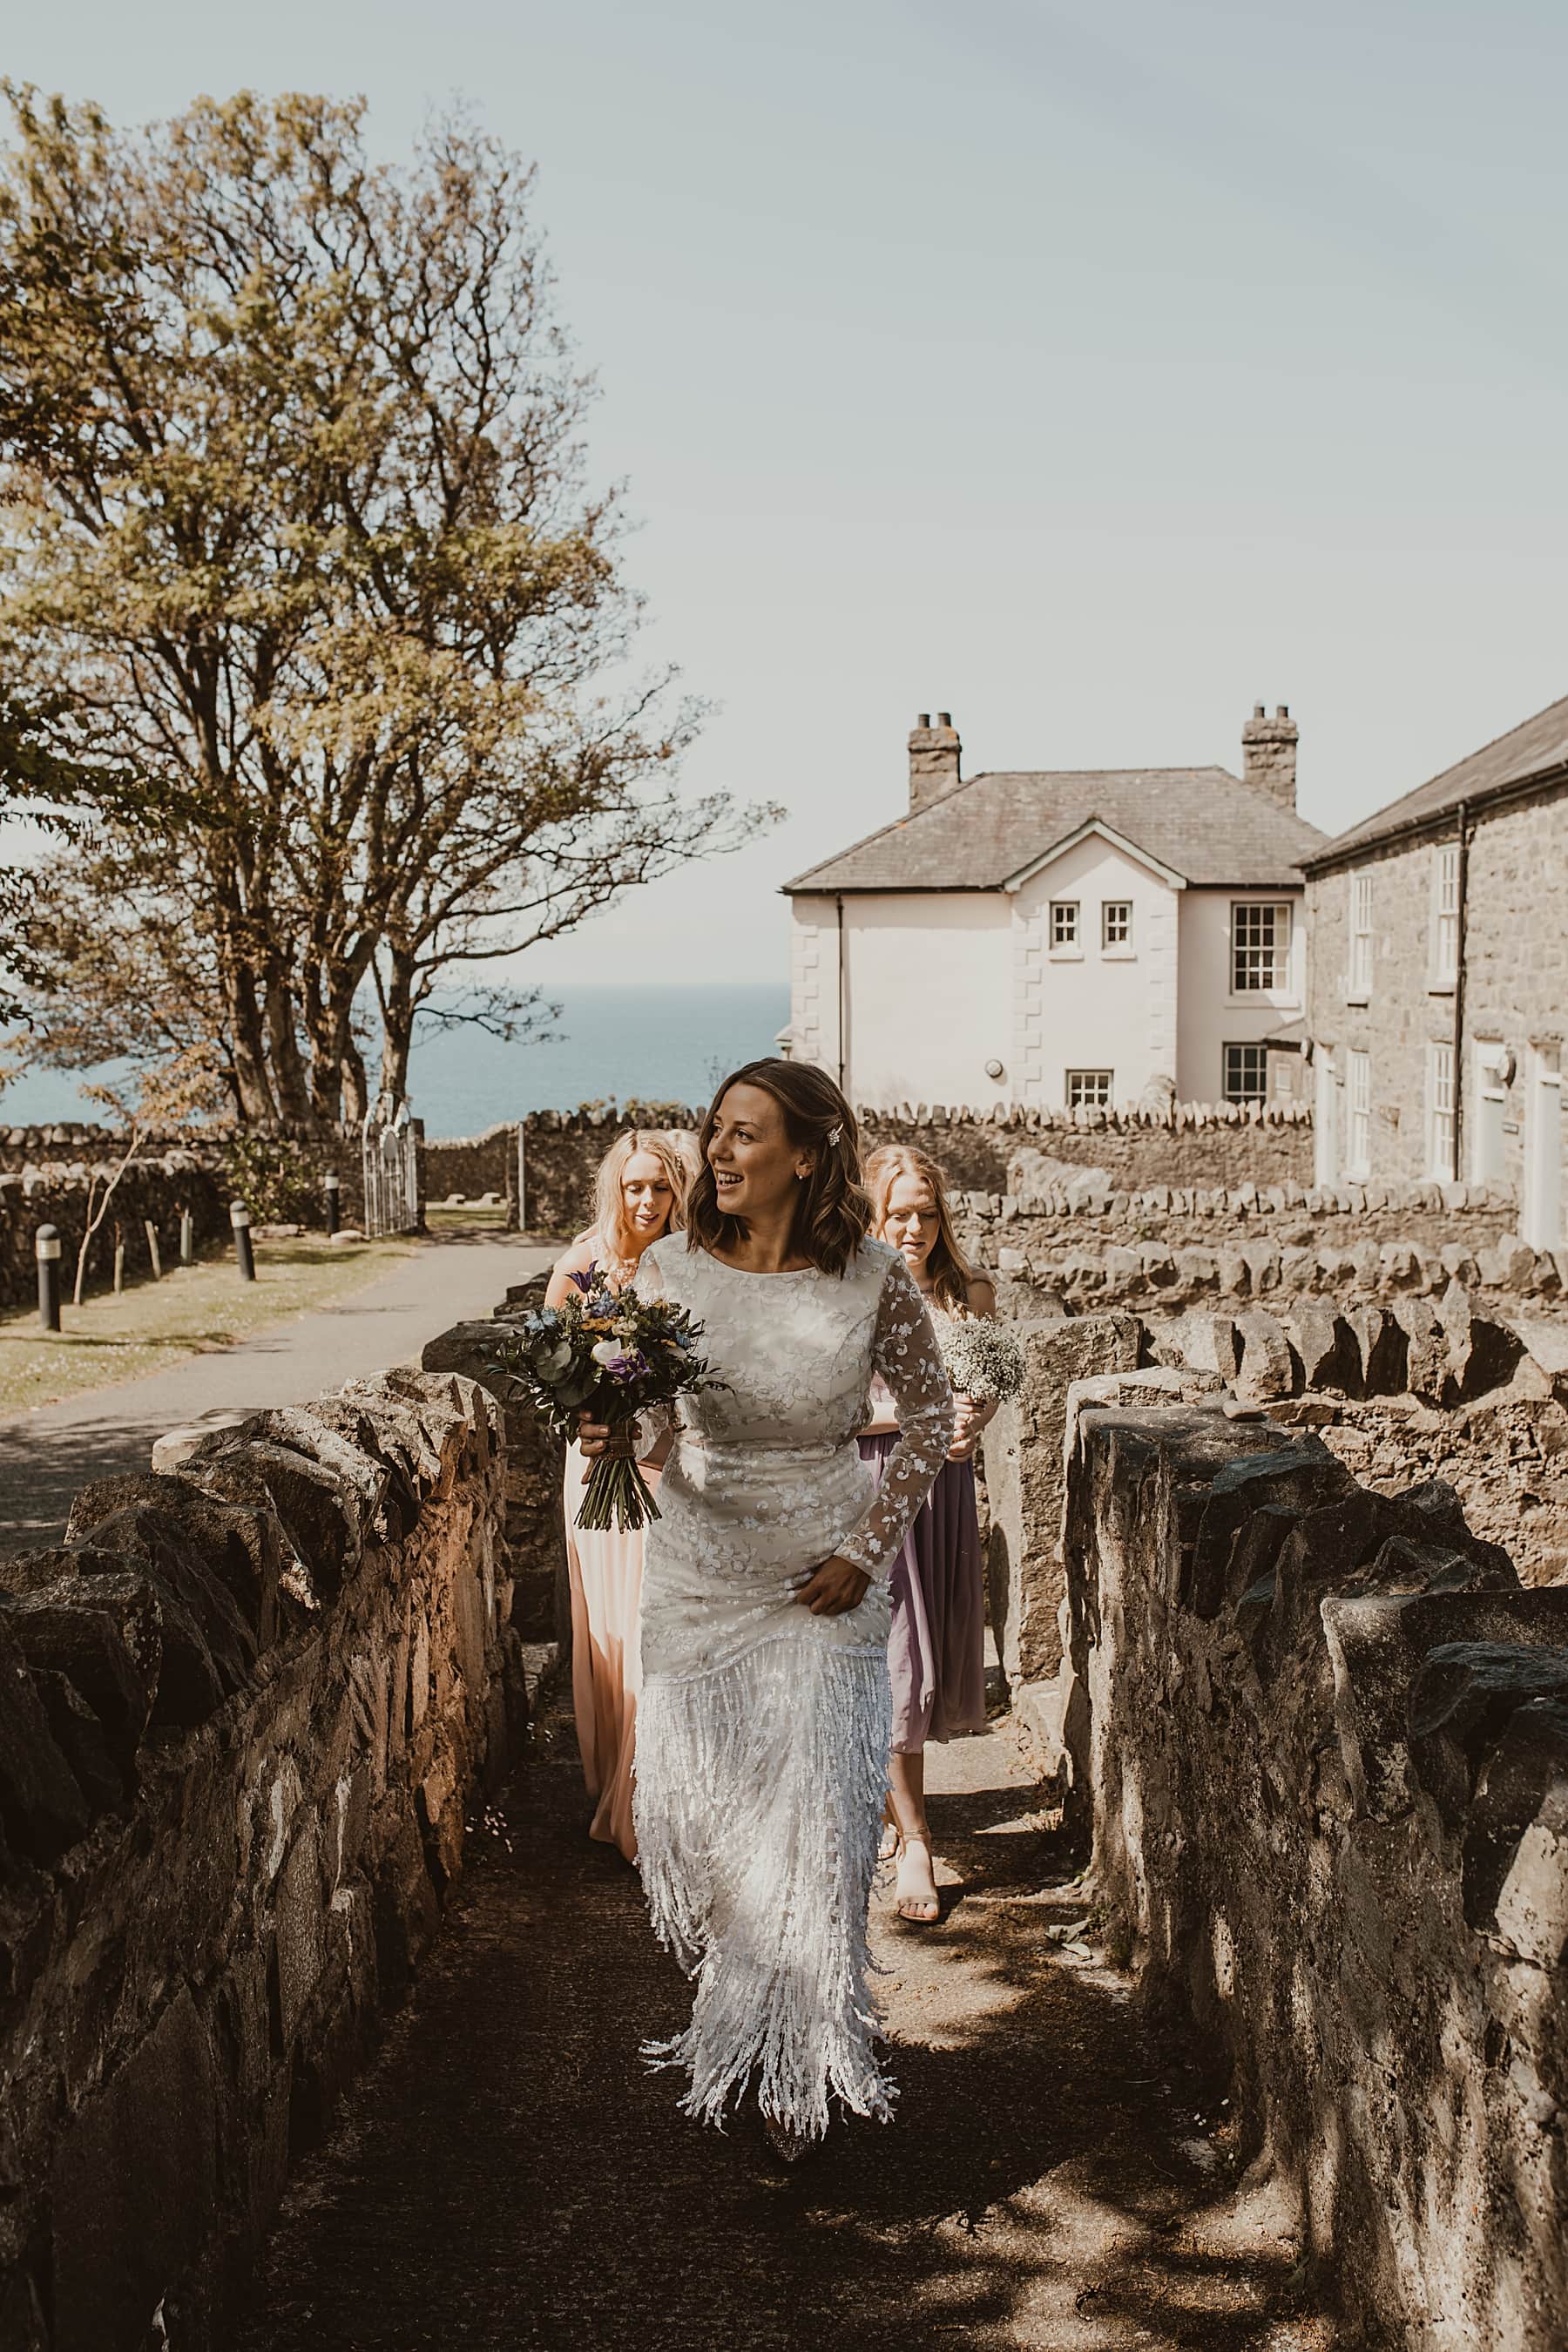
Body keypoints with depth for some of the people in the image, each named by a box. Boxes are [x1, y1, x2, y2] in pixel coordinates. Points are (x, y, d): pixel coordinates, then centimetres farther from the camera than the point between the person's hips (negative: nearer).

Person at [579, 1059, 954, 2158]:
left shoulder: (873, 1279, -13)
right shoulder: (671, 1268, -8)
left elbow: (932, 1414, 1)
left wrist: (869, 1547, -6)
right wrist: (613, 1432, -23)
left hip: (826, 1584, -2)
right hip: (699, 1572, 2)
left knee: (815, 1816, 1)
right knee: (701, 1805, 10)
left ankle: (798, 2065, 21)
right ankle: (740, 2010, 38)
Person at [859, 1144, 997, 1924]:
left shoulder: (968, 1292, 2)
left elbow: (986, 1389, 11)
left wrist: (971, 1420, -11)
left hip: (942, 1482, 4)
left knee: (936, 1649, 12)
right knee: (892, 1654, -3)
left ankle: (888, 1794, 34)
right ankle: (913, 1839, 4)